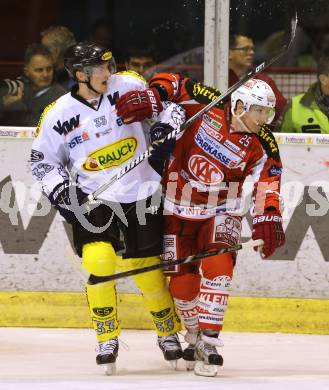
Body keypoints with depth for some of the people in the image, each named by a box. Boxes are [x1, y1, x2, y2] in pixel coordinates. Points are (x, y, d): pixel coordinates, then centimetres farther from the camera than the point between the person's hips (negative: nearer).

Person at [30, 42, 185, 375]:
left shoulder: (128, 86, -6)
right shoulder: (58, 115, -6)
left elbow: (167, 102, 6)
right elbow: (43, 160, 5)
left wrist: (165, 127, -11)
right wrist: (60, 191, -9)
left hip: (140, 194, 1)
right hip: (92, 198, -1)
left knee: (149, 269, 4)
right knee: (99, 261, -19)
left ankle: (169, 333, 27)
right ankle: (107, 339, -2)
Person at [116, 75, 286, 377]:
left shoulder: (261, 145, -12)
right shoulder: (208, 104, -16)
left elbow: (268, 183, -13)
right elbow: (171, 83, -8)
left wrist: (267, 220, -26)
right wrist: (149, 97, -26)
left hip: (221, 212, 0)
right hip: (179, 207, 0)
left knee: (217, 267, -22)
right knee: (182, 280, 0)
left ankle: (208, 344, -18)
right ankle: (194, 335, 27)